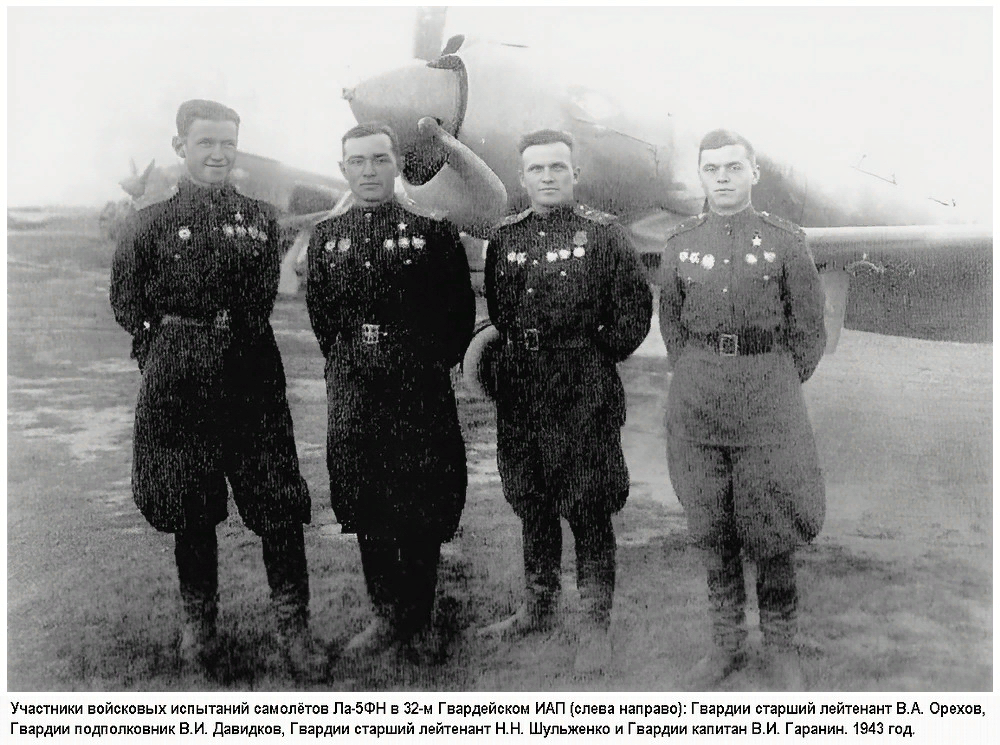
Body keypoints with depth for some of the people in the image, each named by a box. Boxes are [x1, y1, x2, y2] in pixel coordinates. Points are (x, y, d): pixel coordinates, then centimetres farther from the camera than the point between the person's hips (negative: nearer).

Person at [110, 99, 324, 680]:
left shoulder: (261, 219, 8)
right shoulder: (151, 224, 5)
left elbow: (262, 300, 7)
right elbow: (128, 305, 8)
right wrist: (171, 350, 2)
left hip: (253, 379, 0)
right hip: (178, 387, 0)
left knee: (279, 505, -1)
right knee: (190, 509, 10)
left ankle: (294, 625, 12)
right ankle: (199, 621, 29)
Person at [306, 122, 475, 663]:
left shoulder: (433, 231, -2)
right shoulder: (325, 237, 8)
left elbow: (461, 311, 3)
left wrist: (432, 365, 5)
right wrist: (347, 363, 14)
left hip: (422, 390, -3)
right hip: (352, 392, 3)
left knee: (424, 508, 3)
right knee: (365, 509, 9)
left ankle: (419, 622, 19)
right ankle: (385, 615, 25)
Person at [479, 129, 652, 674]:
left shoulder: (603, 234, -2)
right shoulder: (504, 238, 10)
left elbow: (635, 310, -2)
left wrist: (594, 358, -1)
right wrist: (523, 354, 9)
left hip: (584, 391, -4)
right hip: (520, 387, 5)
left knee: (589, 509, 0)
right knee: (531, 502, 14)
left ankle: (595, 626, 12)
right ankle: (538, 608, 31)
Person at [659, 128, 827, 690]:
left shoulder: (787, 241, 0)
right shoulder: (681, 244, 6)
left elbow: (810, 331, 5)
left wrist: (777, 389, 5)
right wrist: (699, 381, 10)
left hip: (769, 399, -2)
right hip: (697, 404, 2)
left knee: (773, 530, 3)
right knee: (712, 531, 8)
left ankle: (782, 648, 21)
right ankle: (728, 643, 23)